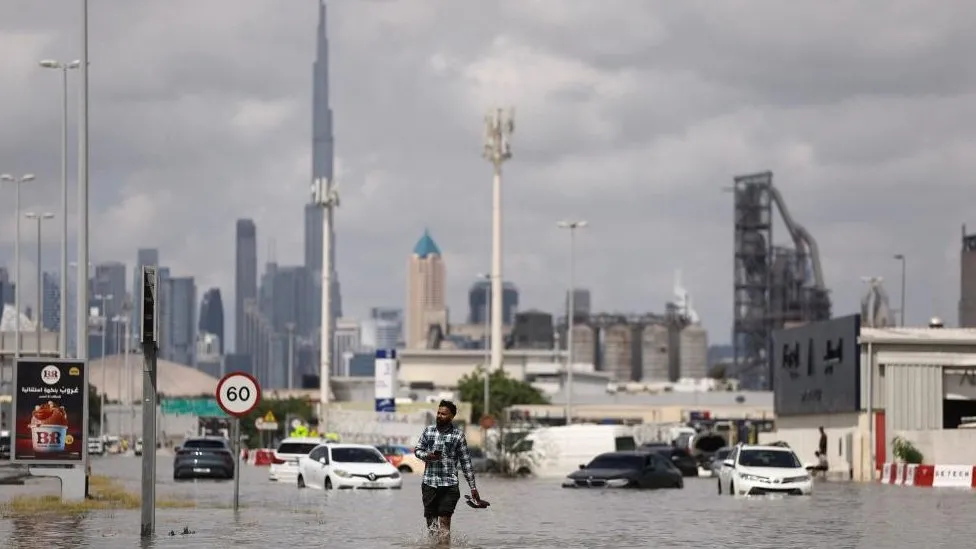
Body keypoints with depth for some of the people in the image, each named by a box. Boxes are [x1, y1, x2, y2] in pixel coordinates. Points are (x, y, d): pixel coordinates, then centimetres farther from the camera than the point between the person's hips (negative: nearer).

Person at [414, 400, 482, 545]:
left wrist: (473, 487, 3)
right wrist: (426, 456, -9)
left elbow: (465, 462, 4)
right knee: (431, 521, 4)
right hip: (429, 483, 3)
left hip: (449, 484, -3)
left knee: (444, 522, -10)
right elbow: (417, 450, 15)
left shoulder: (458, 434, 1)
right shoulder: (428, 430, 8)